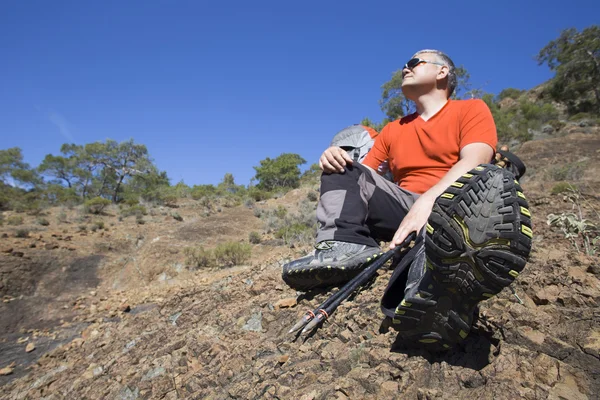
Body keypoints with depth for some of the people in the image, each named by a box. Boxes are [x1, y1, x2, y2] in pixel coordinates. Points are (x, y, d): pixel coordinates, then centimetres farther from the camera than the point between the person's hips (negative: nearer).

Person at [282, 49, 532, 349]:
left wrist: (427, 201, -28)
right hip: (404, 208, 5)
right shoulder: (393, 130, 25)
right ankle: (346, 246, -31)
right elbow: (363, 177, 17)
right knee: (344, 170, -5)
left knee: (490, 180, -34)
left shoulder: (471, 109, 11)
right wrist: (334, 162, -6)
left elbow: (473, 164, -9)